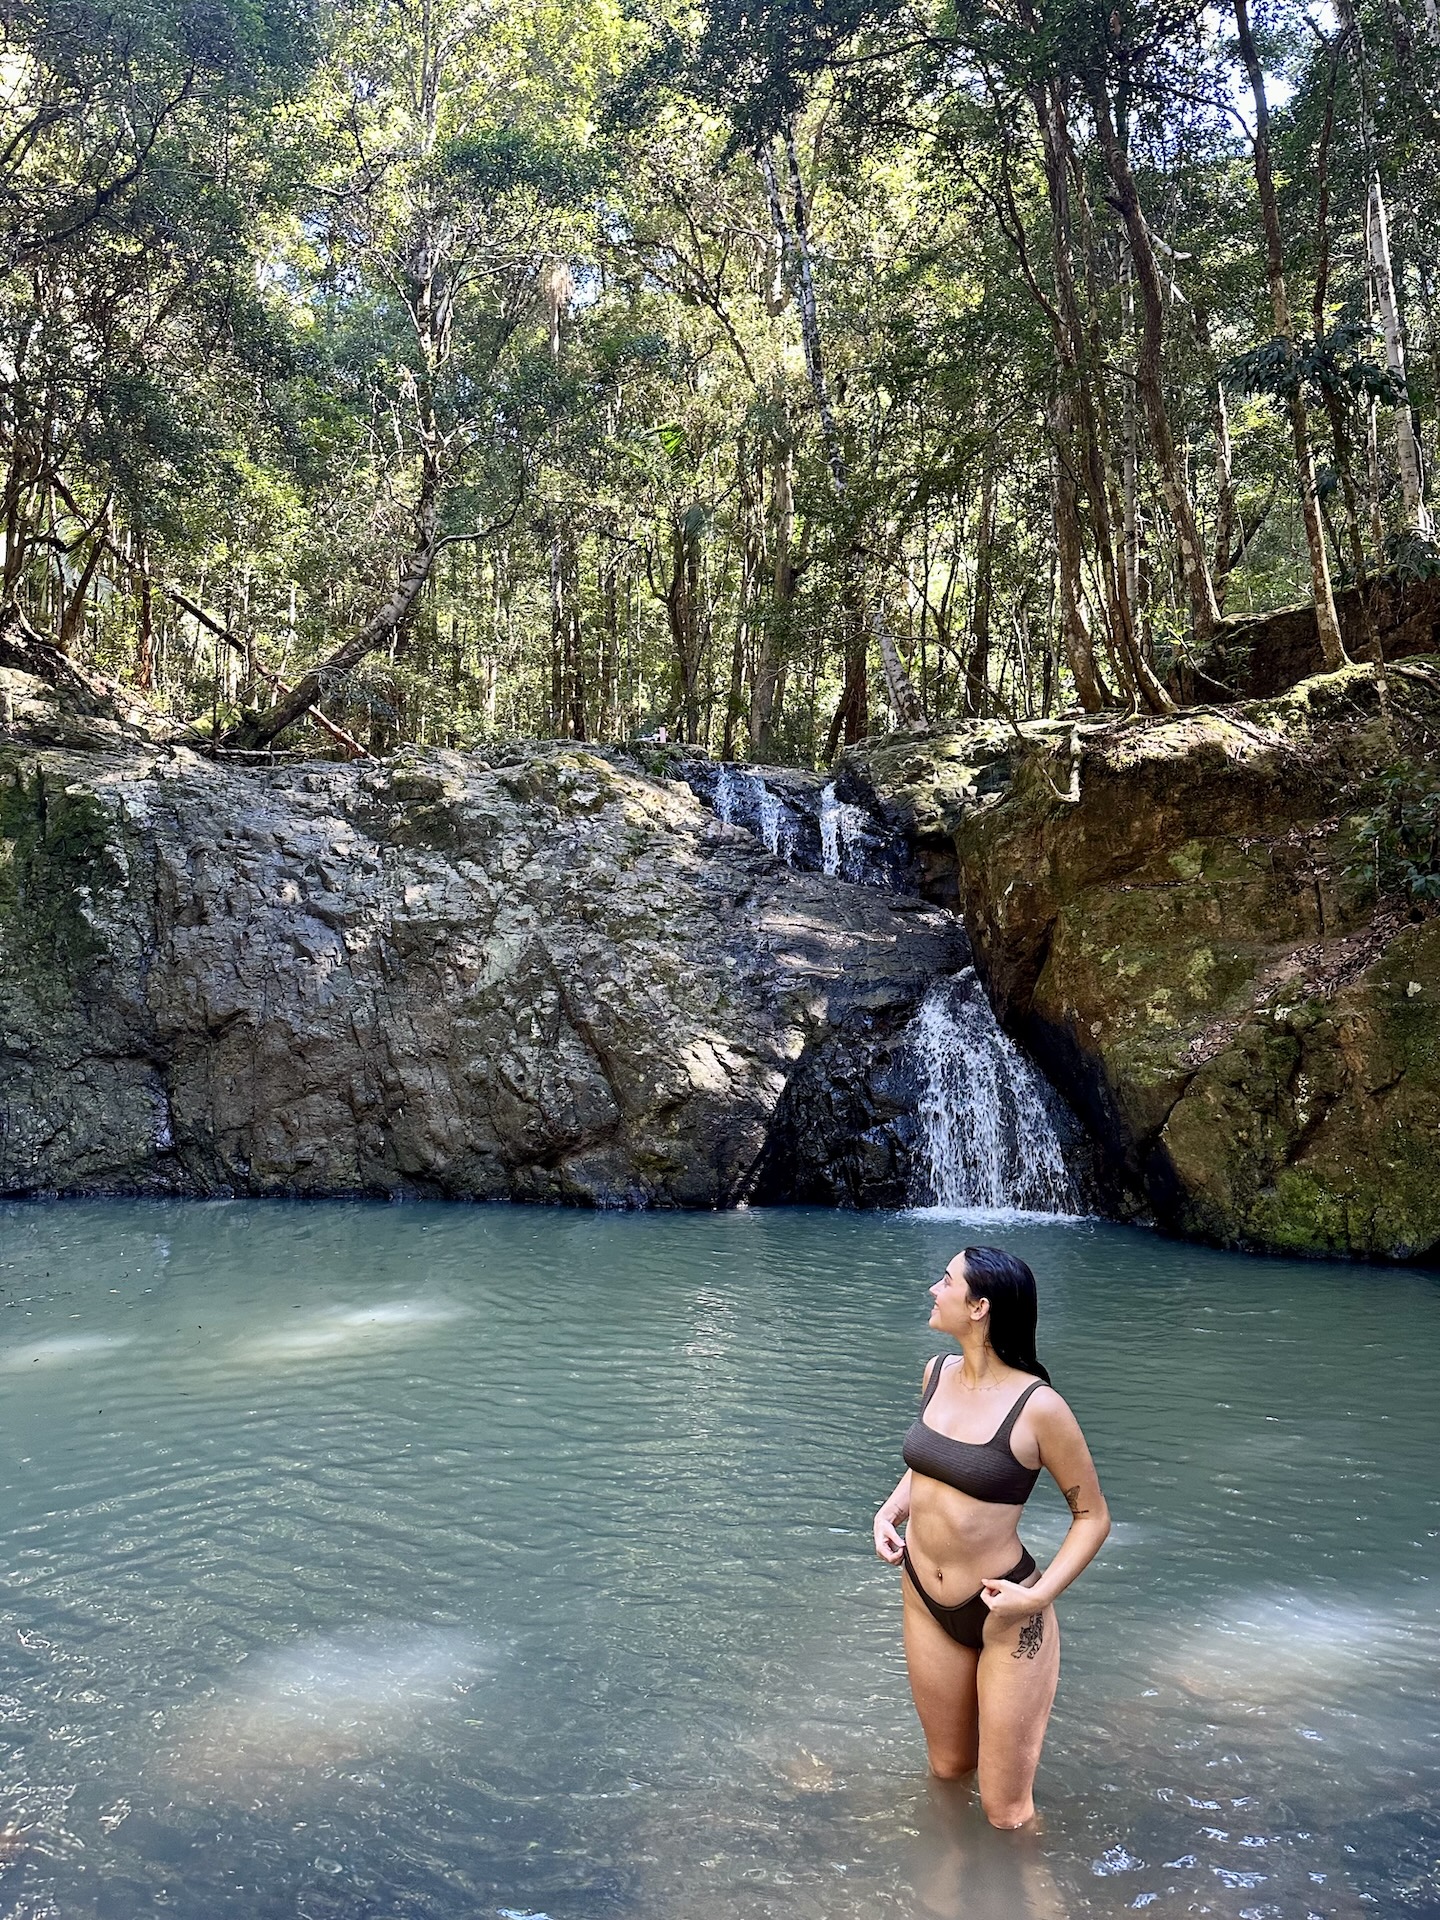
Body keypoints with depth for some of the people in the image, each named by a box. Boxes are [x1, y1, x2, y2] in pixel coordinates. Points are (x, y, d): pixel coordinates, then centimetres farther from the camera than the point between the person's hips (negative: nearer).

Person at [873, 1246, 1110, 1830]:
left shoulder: (1036, 1407, -23)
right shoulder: (937, 1373, -4)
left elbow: (1092, 1515, -12)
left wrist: (1039, 1595, -22)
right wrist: (890, 1511, -2)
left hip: (1004, 1615, -6)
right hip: (925, 1600, 6)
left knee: (1006, 1812, 9)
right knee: (947, 1770, 23)